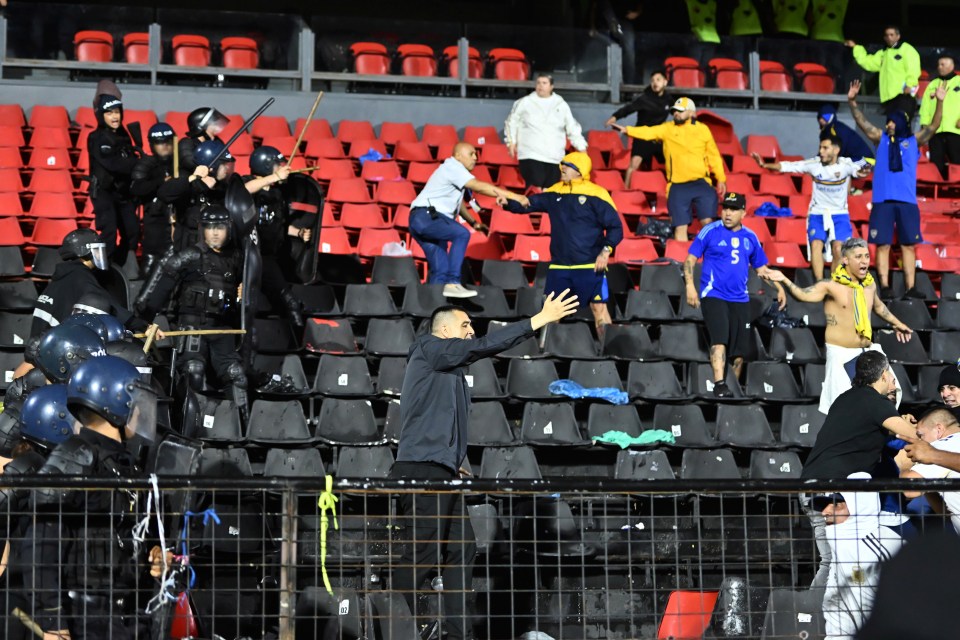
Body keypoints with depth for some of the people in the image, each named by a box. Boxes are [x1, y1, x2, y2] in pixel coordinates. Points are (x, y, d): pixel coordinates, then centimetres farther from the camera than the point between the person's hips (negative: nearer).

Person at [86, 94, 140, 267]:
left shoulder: (123, 136, 13)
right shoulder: (96, 138, -10)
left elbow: (130, 162, 8)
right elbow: (112, 164, -22)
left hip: (123, 191, 7)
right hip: (103, 191, -7)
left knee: (132, 231, 5)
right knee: (109, 232, -18)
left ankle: (119, 268, 16)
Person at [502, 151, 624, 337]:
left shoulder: (596, 194, -7)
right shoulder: (555, 193, 8)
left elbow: (615, 227, -6)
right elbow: (529, 203, 14)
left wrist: (606, 250, -19)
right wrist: (508, 202, -5)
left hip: (590, 266, -5)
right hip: (559, 266, 5)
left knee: (599, 307, -6)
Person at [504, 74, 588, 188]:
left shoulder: (561, 105, 12)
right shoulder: (525, 102, 6)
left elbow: (572, 128, 17)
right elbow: (512, 122, 12)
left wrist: (581, 147, 11)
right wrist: (511, 142, 2)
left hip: (554, 157, 3)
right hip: (531, 156, -3)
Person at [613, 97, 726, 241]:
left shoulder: (702, 129, 6)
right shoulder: (667, 129, 7)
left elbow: (714, 156, 10)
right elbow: (648, 132, -7)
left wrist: (721, 179, 7)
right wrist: (627, 130, -23)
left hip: (701, 184, -1)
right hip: (677, 187, 1)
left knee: (707, 222, -5)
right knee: (680, 226, 2)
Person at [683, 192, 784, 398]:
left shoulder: (750, 237, 10)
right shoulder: (710, 231, -2)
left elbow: (761, 267, 19)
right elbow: (690, 258, -1)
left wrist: (779, 287, 10)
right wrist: (690, 285, -13)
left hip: (740, 299, 5)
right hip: (713, 295, -5)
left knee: (739, 349, 4)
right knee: (720, 339, -22)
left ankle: (733, 388, 16)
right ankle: (719, 385, -30)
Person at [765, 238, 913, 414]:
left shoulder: (870, 284, 7)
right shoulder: (832, 286, -12)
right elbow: (803, 295, -21)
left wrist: (896, 323, 38)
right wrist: (784, 280, -38)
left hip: (868, 351, 6)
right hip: (841, 353, -6)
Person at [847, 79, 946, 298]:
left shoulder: (914, 141, 9)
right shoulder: (881, 138, 10)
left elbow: (933, 126, -2)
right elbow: (863, 122, 1)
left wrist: (940, 102, -15)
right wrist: (852, 102, -13)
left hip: (907, 201, 0)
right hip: (882, 200, 0)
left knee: (908, 245, 2)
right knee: (882, 245, -3)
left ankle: (910, 288, 3)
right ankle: (884, 286, -1)